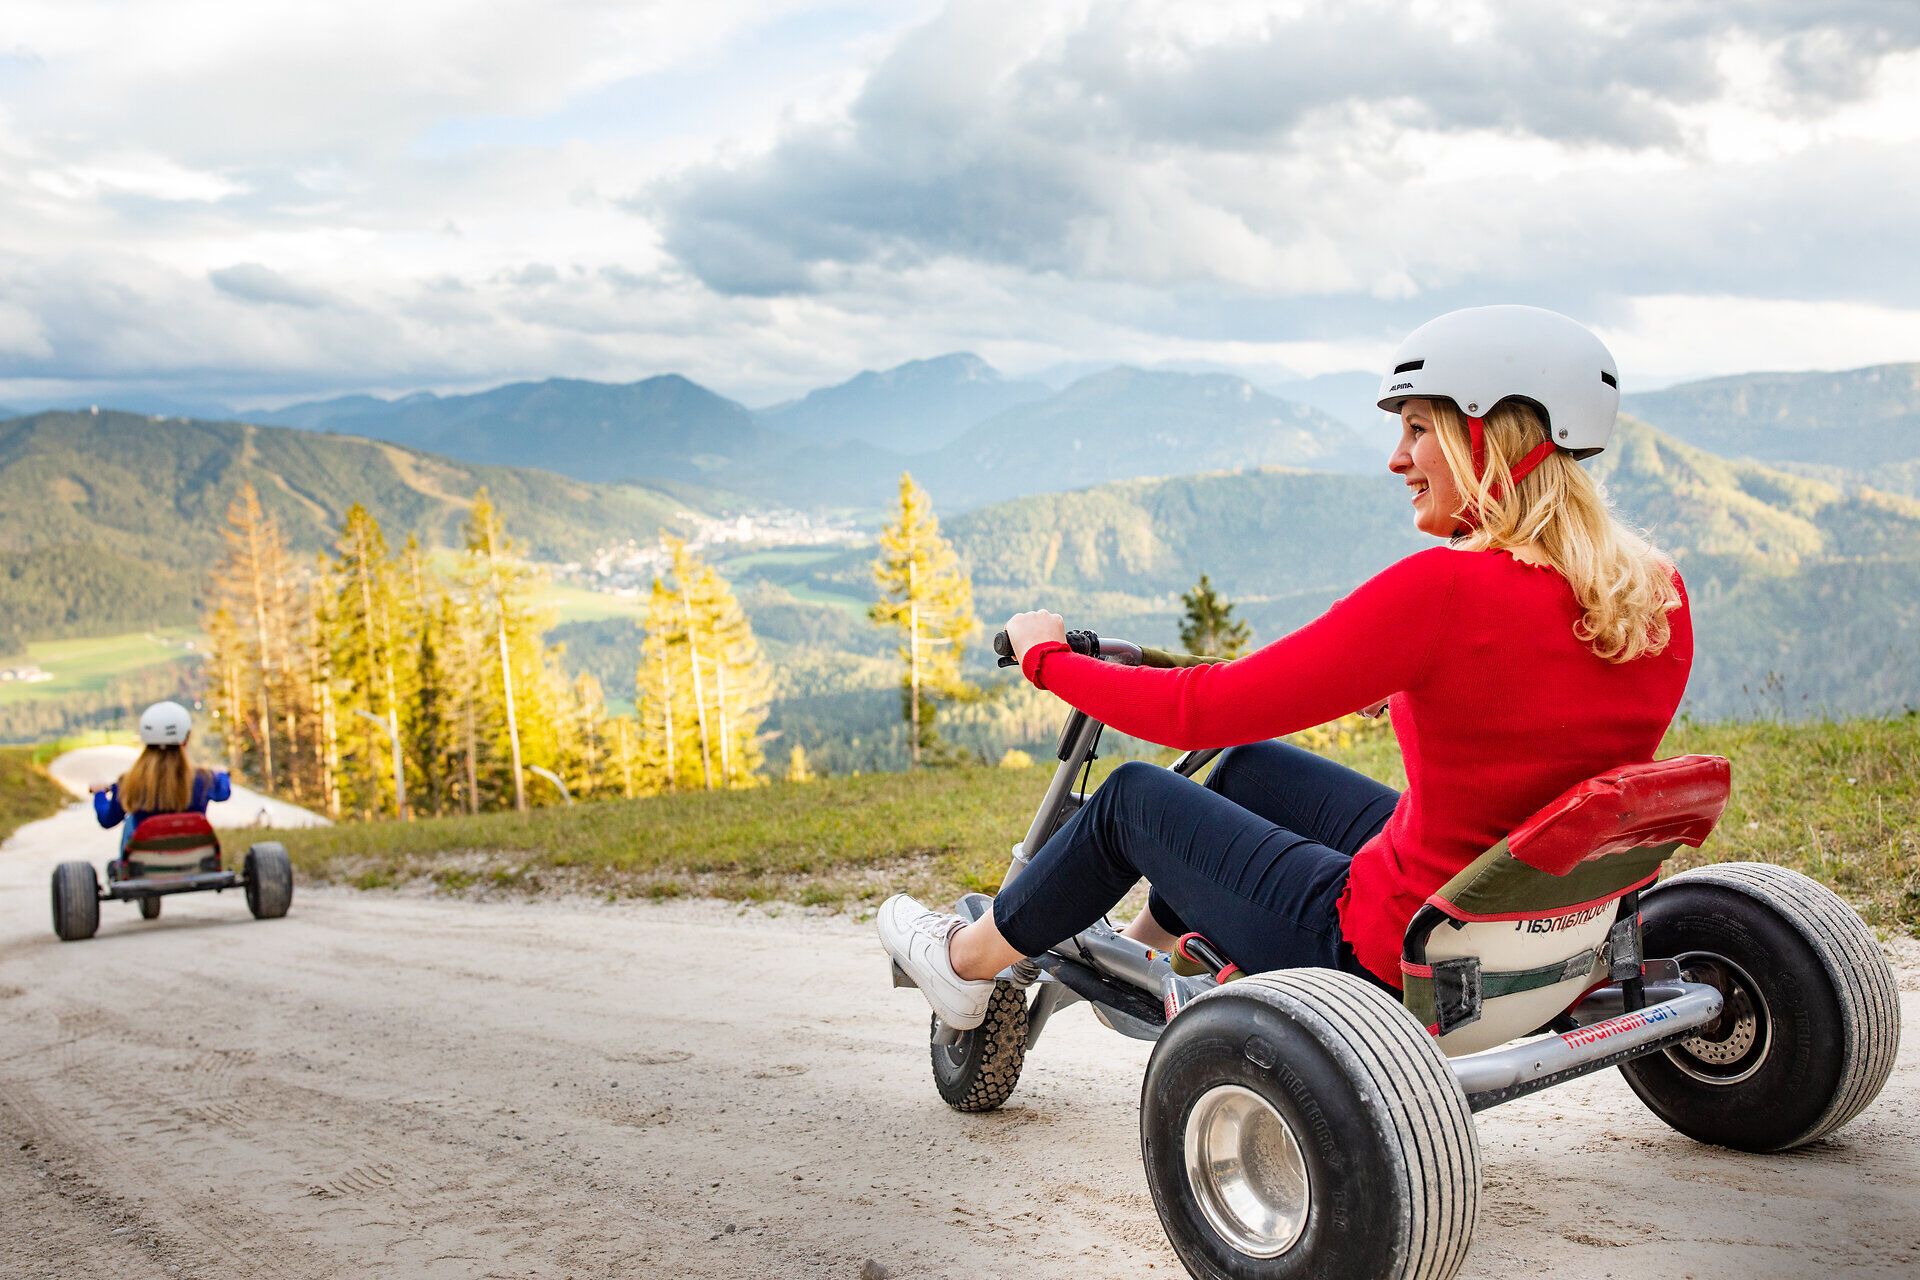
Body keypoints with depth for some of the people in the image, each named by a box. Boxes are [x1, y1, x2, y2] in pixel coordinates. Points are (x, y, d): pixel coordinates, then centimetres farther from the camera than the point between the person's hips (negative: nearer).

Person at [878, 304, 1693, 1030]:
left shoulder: (1448, 587, -26)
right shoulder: (1660, 596, -5)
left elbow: (1207, 709, -20)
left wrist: (1046, 656, -4)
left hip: (1397, 958, -7)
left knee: (1134, 795, 13)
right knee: (1252, 765, 25)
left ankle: (966, 966, 35)